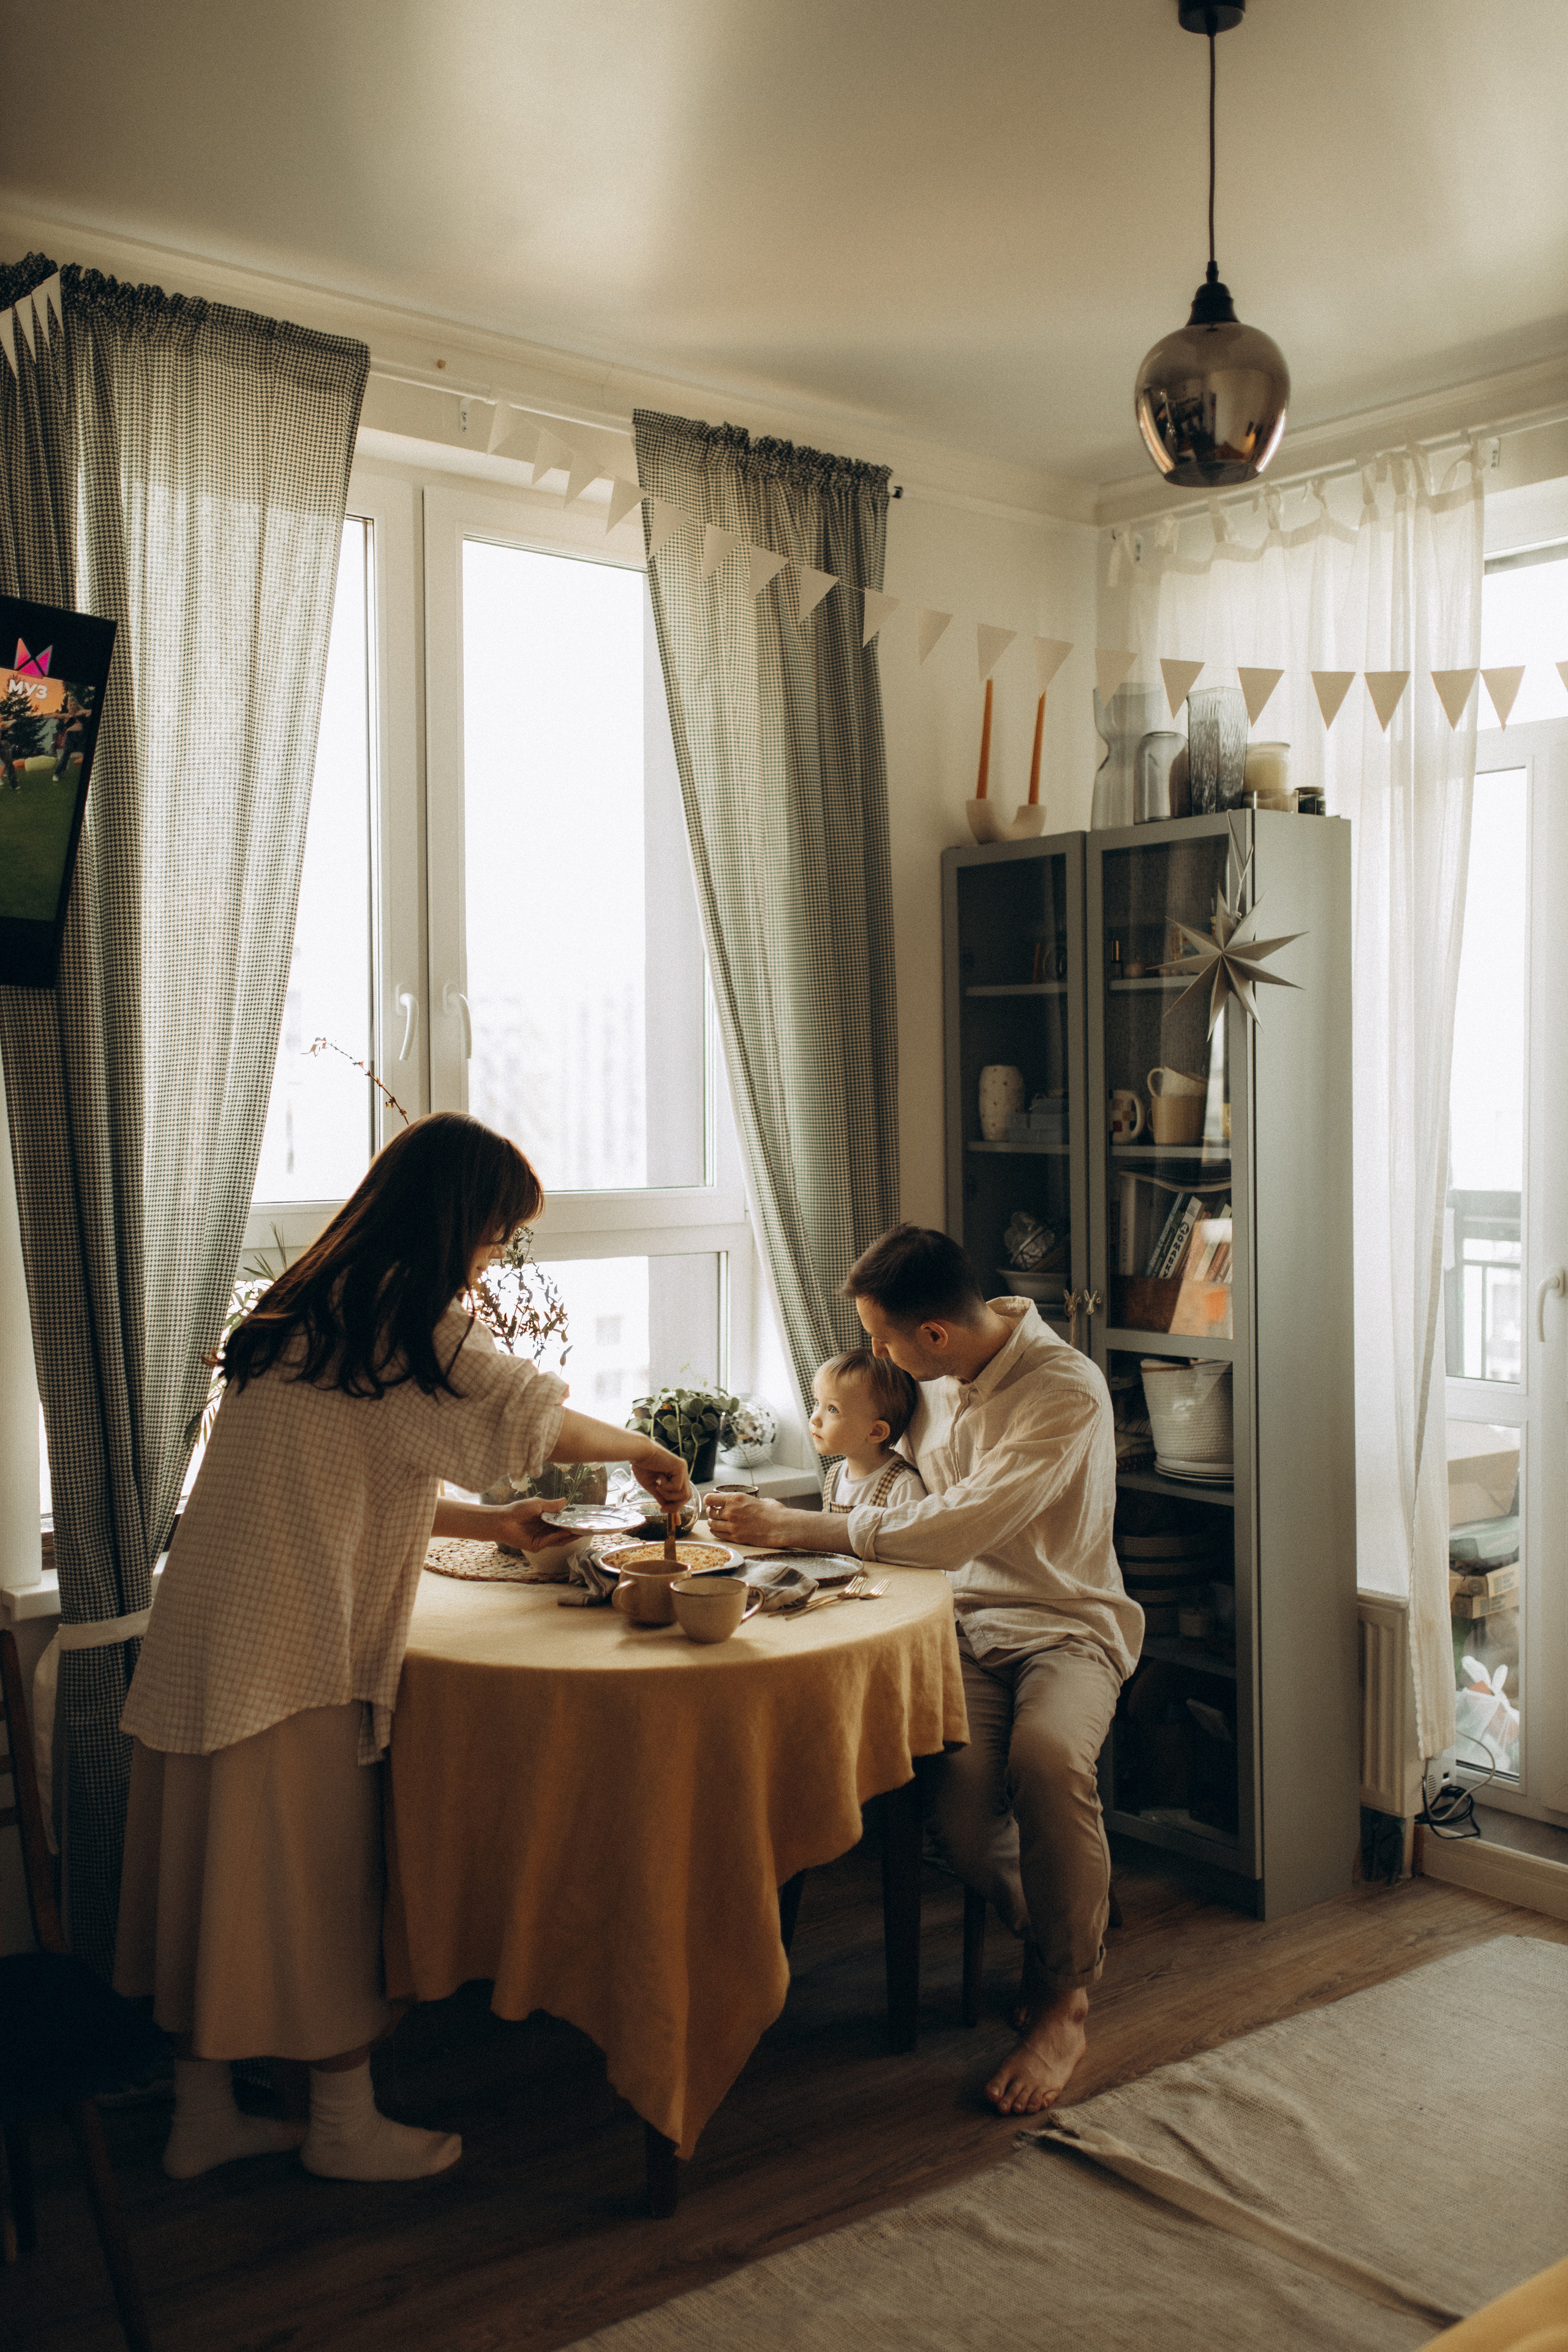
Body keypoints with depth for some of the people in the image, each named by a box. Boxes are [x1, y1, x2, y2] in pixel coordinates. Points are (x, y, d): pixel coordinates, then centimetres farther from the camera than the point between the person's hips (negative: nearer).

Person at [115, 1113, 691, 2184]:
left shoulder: (314, 1309, 16)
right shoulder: (407, 1315, -13)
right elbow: (541, 1420, -14)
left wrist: (488, 1521, 24)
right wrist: (647, 1449, 4)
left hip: (209, 1634, 9)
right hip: (289, 1653, -9)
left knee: (220, 1873, 17)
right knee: (319, 1882, 6)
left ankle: (203, 2115, 29)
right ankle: (346, 2123, 21)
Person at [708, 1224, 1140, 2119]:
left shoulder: (1066, 1390, -19)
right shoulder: (935, 1375, 6)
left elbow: (956, 1529, -25)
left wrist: (795, 1527, -21)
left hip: (1064, 1624, -4)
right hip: (963, 1620, 5)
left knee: (1047, 1755, -37)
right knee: (959, 1792, -26)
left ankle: (1064, 2000, -12)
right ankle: (1055, 1932, 8)